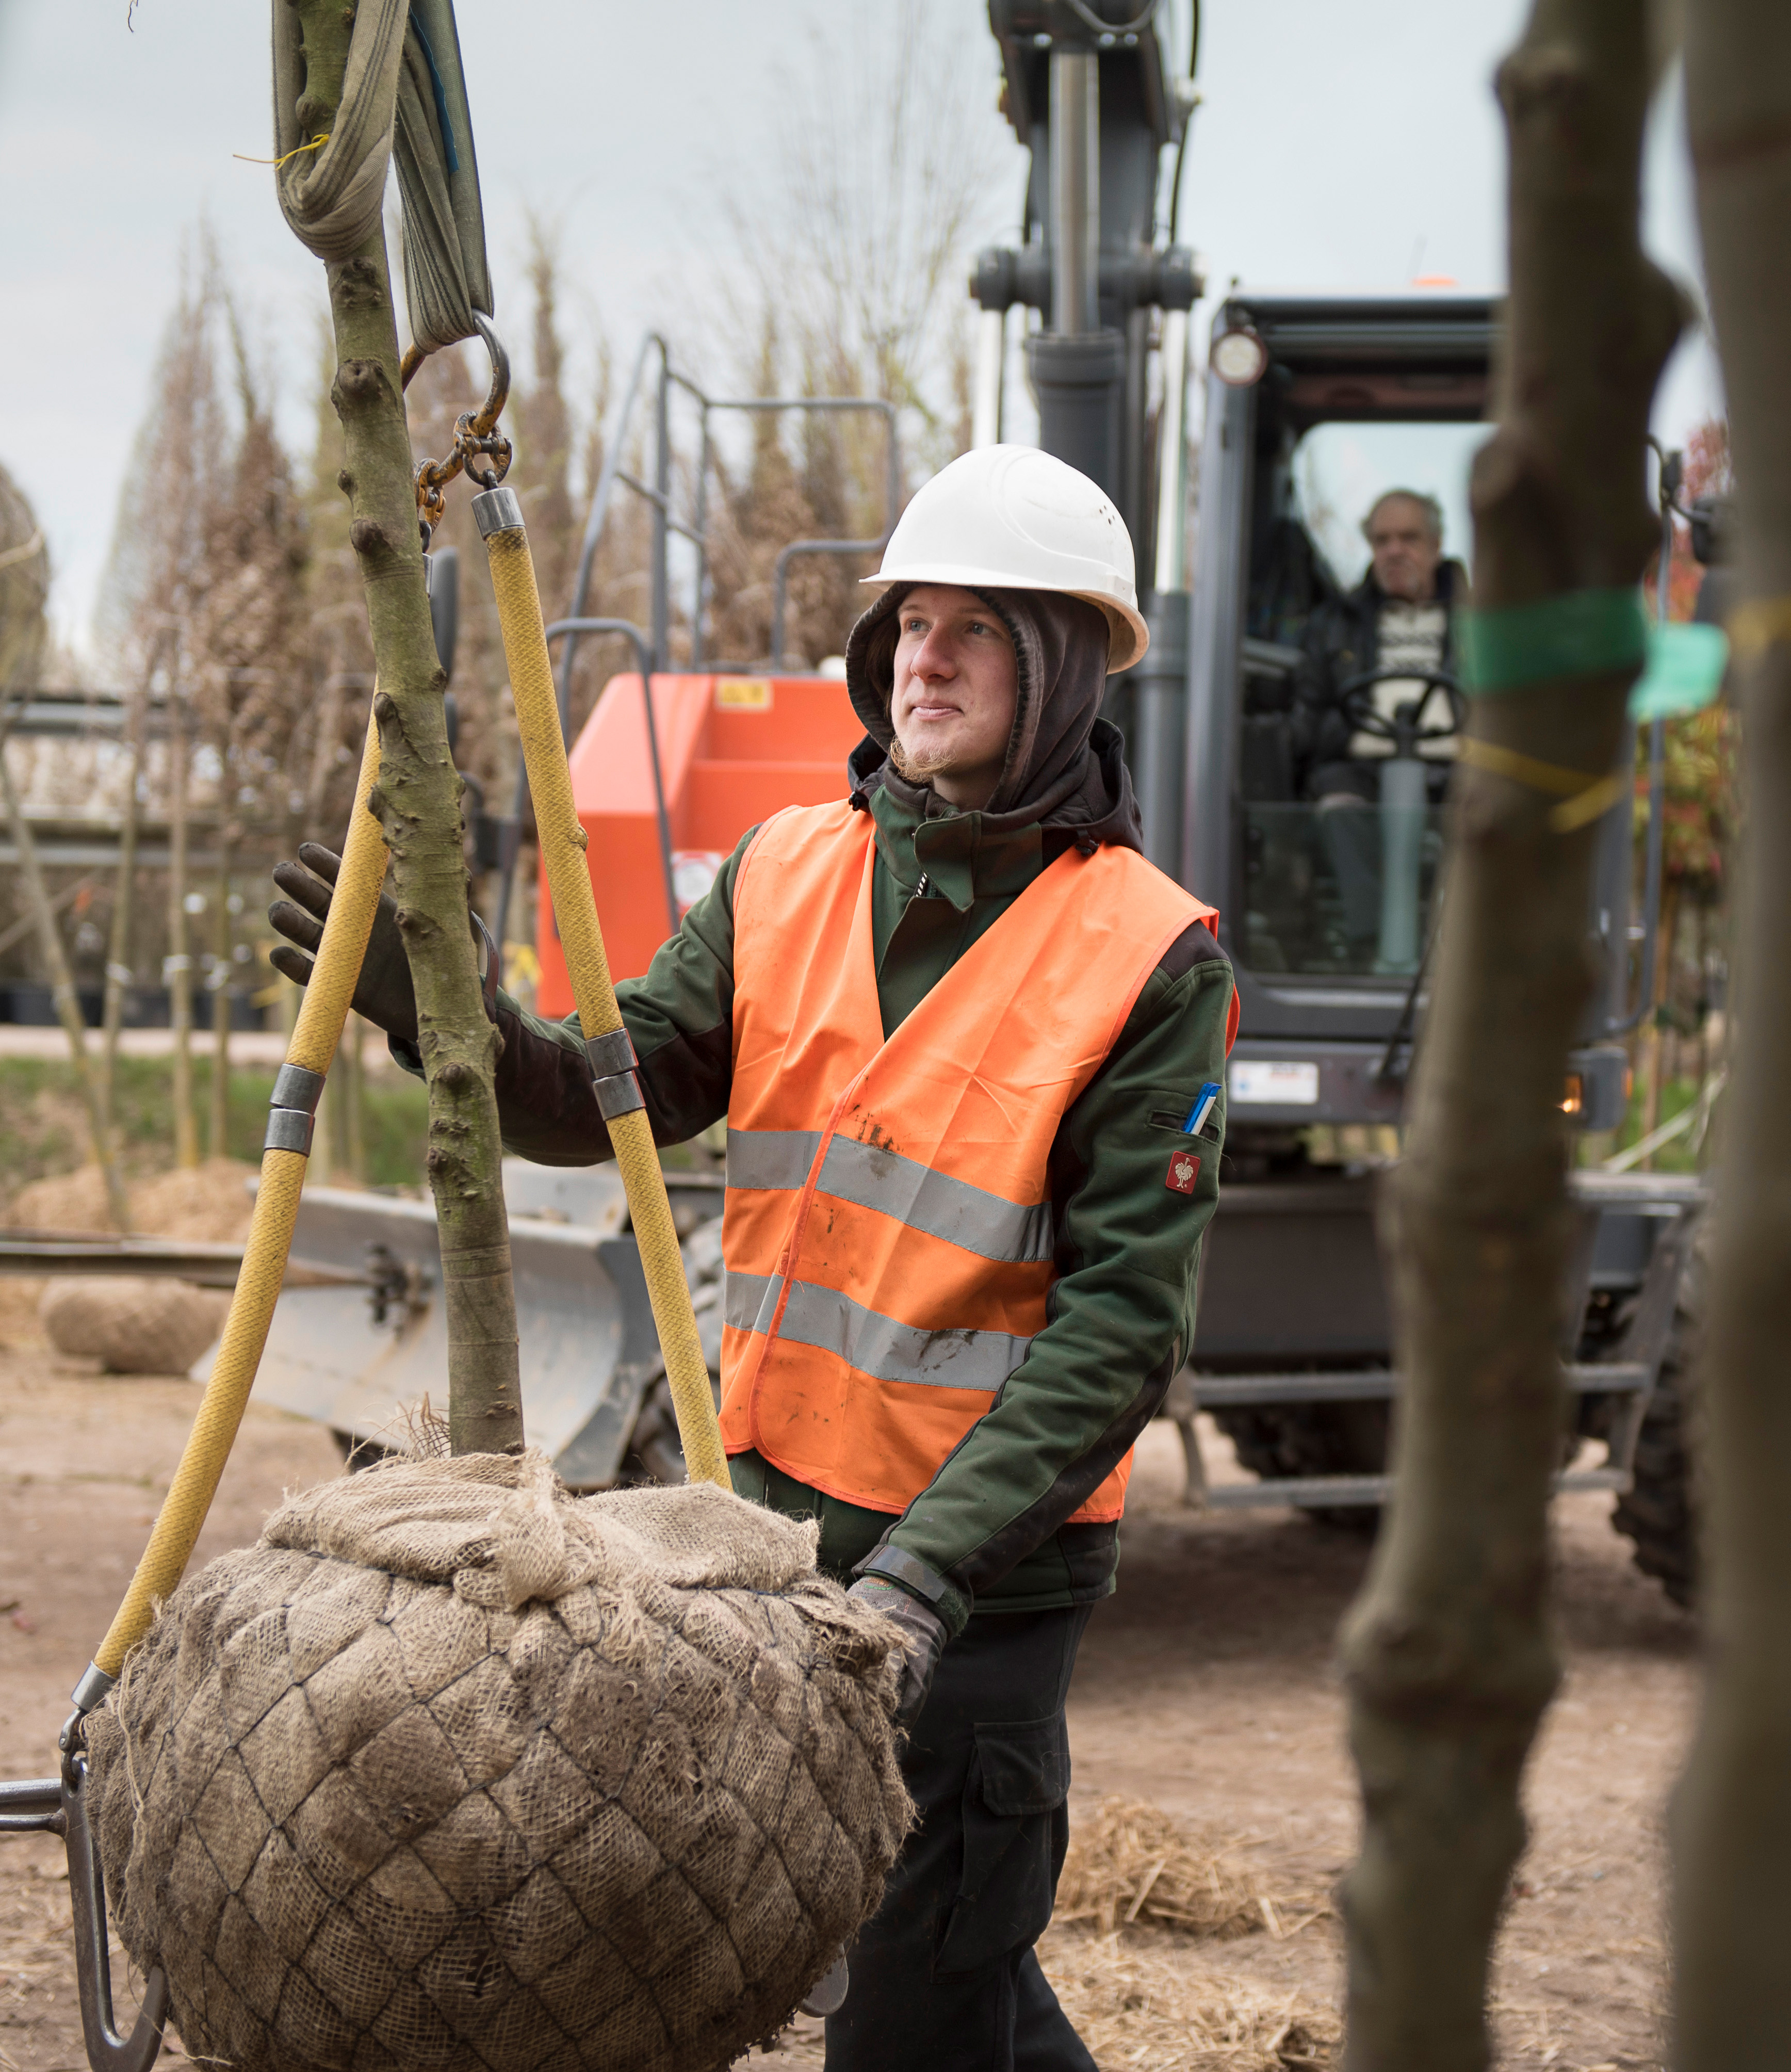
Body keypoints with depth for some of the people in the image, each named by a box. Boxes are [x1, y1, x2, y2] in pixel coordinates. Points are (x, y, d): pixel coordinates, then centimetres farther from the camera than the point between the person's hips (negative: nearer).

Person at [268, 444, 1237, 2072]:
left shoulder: (1150, 959, -12)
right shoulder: (789, 873, 4)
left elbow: (1124, 1320, -16)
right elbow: (614, 1094, 1)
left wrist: (928, 1573, -25)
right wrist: (436, 1006, -19)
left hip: (984, 1563, -6)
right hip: (777, 1510, 6)